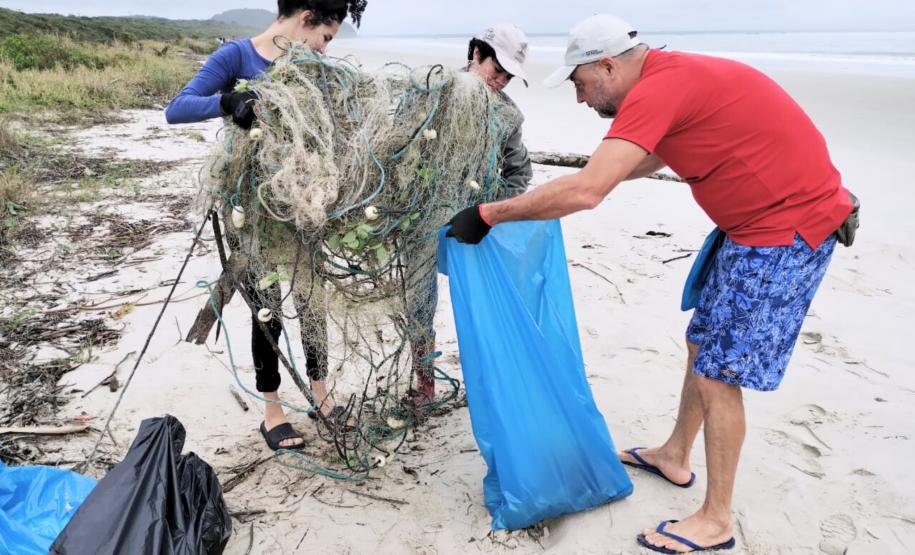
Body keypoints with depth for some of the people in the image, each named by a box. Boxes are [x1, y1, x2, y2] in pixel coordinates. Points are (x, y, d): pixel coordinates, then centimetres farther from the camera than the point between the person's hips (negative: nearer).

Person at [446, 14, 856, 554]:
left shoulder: (657, 88, -23)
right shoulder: (672, 77, 8)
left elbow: (586, 192, -32)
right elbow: (650, 159, 27)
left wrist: (487, 214, -24)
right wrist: (596, 172, 22)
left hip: (786, 230, -10)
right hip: (759, 222, 10)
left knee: (718, 372, -3)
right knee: (704, 346, 18)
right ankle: (675, 458, 37)